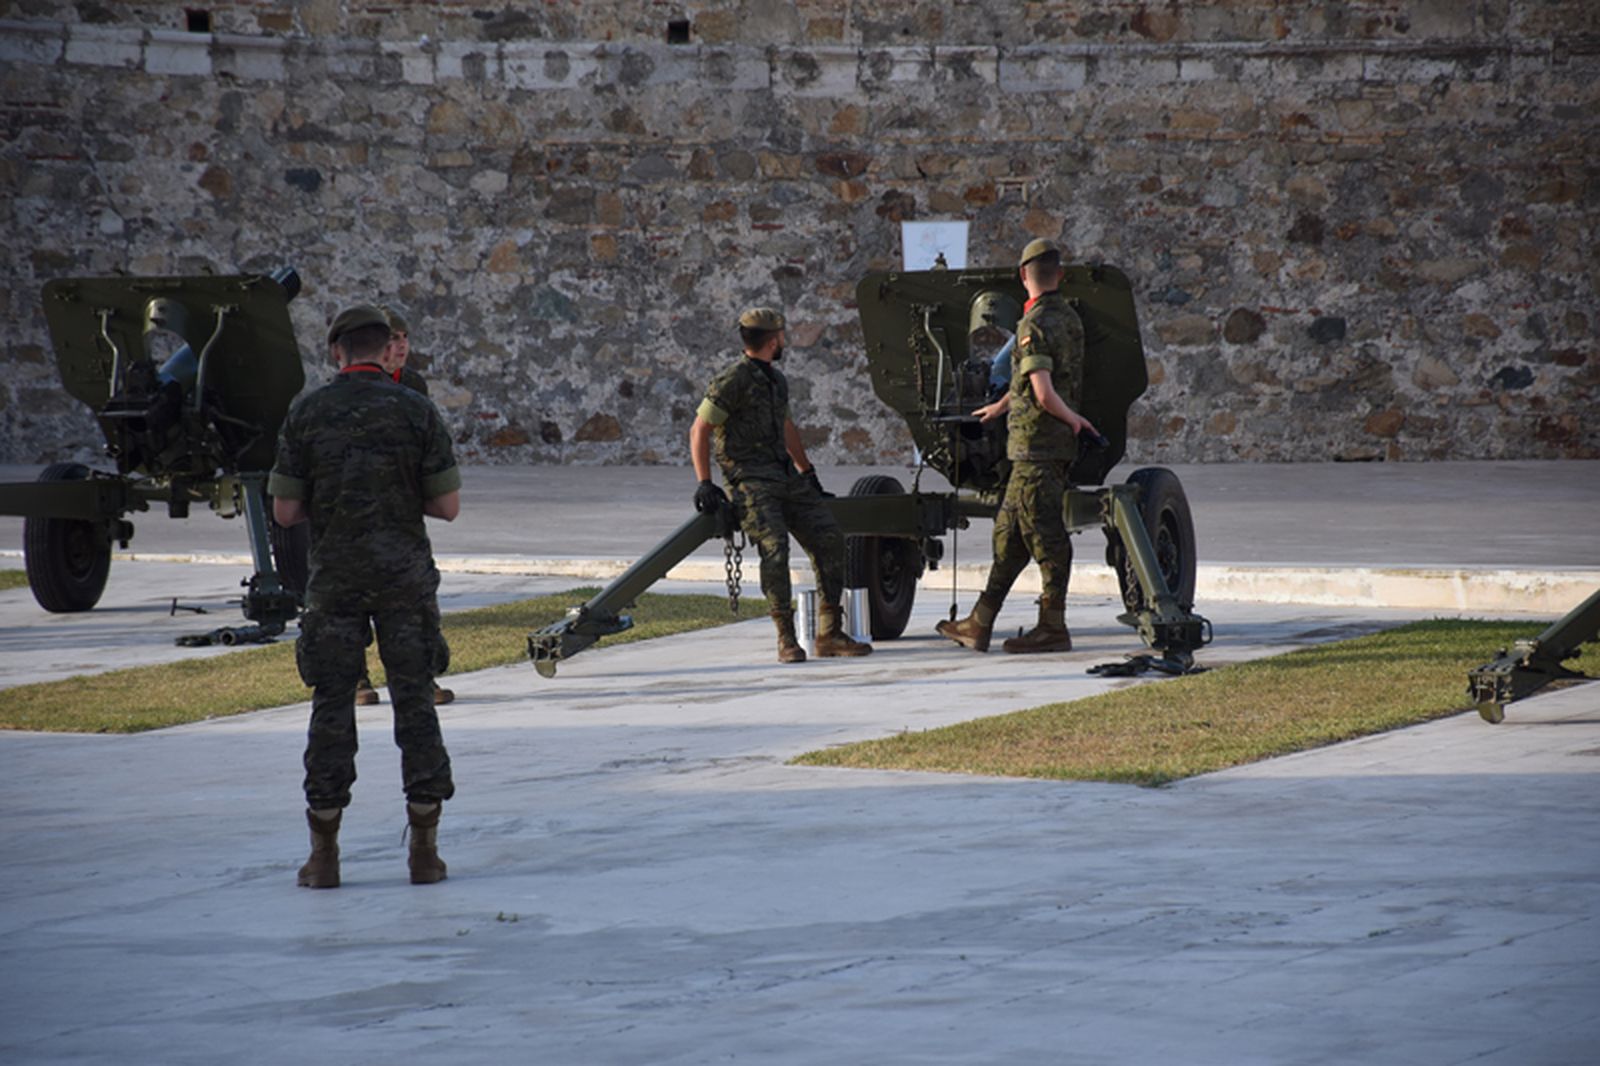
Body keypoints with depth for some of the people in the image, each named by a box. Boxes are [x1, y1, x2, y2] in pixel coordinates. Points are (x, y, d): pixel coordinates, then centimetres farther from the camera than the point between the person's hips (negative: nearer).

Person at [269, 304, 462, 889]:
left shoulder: (308, 412, -2)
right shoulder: (417, 412, -3)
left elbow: (285, 511, -2)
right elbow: (448, 505, -3)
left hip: (335, 578, 0)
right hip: (404, 577, 0)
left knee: (331, 708, 5)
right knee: (415, 703, 5)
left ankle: (324, 855, 5)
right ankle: (424, 850, 3)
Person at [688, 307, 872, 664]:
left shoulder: (775, 380, 18)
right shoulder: (732, 381, -9)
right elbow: (699, 430, -10)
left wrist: (807, 472, 37)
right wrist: (704, 484, -16)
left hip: (786, 478, 8)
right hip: (750, 482, -8)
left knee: (829, 539, -2)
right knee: (774, 547, -25)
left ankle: (829, 635, 1)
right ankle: (787, 640, -21)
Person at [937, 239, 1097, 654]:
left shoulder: (1034, 325, -16)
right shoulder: (1069, 319, 13)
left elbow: (1043, 393, -23)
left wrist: (1073, 418, -5)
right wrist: (1002, 405, 38)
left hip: (1036, 443, -9)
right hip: (1058, 443, 9)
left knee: (1044, 533, -4)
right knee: (1008, 530, 11)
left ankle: (1053, 628, 0)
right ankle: (979, 624, 15)